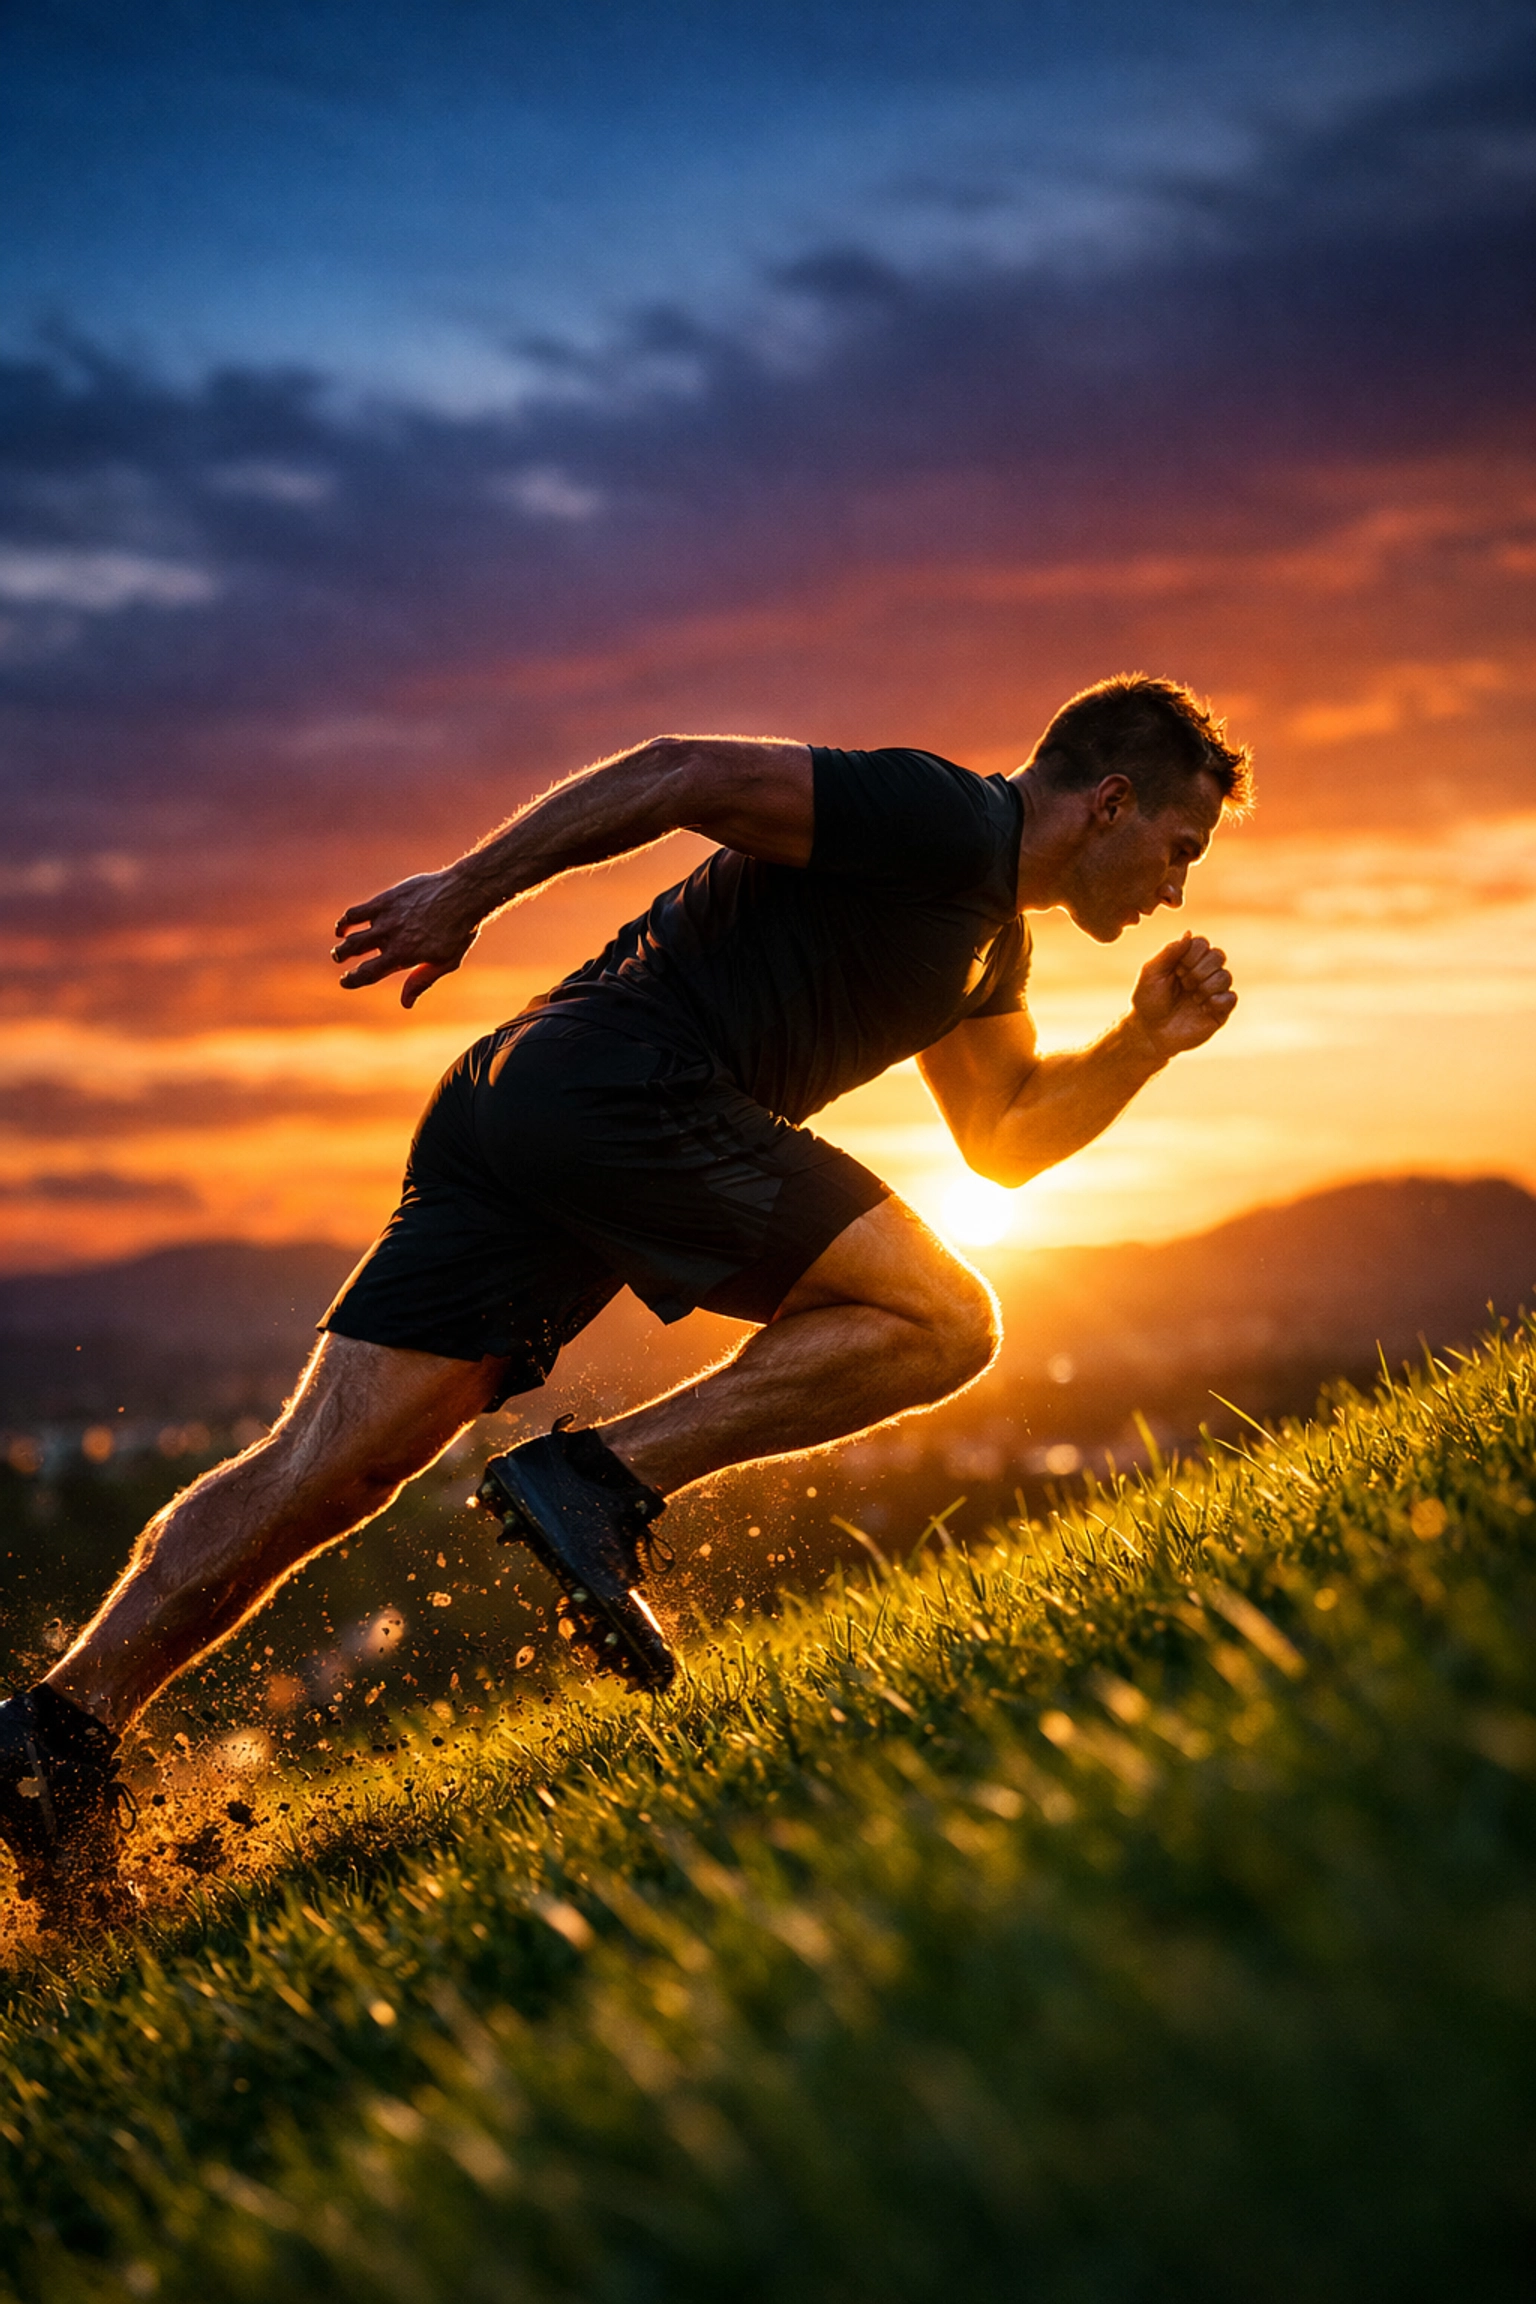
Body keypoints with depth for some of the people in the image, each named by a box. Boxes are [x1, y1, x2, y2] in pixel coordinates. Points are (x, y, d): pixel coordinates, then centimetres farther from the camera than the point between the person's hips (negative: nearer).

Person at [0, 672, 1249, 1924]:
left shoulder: (988, 930, 28)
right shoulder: (948, 820, -3)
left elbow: (1006, 1138, 35)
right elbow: (685, 769, -10)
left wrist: (1146, 1042, 20)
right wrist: (468, 890, -10)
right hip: (615, 1082, -9)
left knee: (330, 1464, -1)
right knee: (937, 1321, -7)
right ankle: (602, 1484, -14)